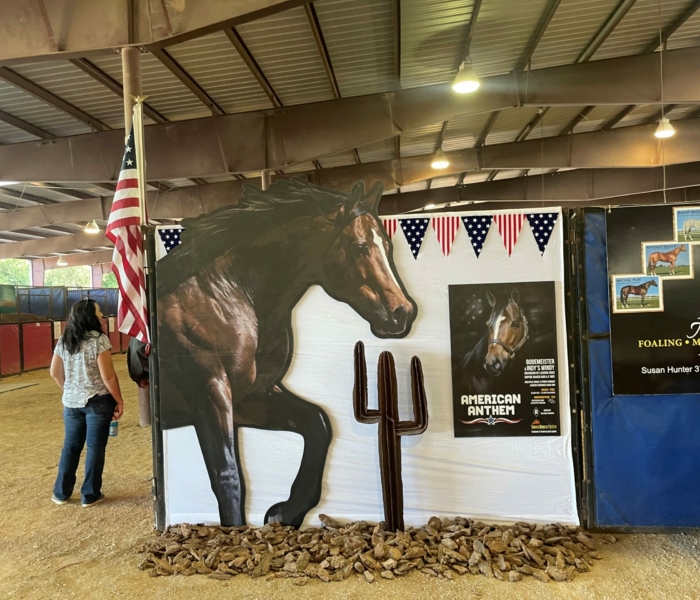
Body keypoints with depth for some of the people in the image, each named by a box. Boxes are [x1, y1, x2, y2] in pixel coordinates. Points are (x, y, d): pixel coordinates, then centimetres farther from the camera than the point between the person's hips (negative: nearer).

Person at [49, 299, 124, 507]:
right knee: (95, 447, 6)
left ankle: (61, 493, 28)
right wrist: (119, 400, -7)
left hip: (71, 402, 6)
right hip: (97, 401, -6)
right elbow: (108, 376, -17)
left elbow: (55, 372, 11)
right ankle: (90, 495, 15)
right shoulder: (99, 340, -16)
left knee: (70, 446, 18)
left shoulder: (63, 341, 4)